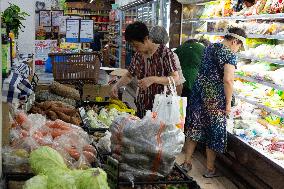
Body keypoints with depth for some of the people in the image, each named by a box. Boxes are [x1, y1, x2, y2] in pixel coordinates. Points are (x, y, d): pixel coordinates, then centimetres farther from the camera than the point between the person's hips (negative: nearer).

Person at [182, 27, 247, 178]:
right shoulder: (230, 54, -14)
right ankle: (210, 169, 19)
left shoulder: (209, 48, 11)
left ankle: (187, 162, 23)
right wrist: (228, 103, -15)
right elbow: (228, 80, -22)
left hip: (198, 90, 7)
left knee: (194, 127, 15)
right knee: (214, 131, 7)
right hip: (214, 97, -7)